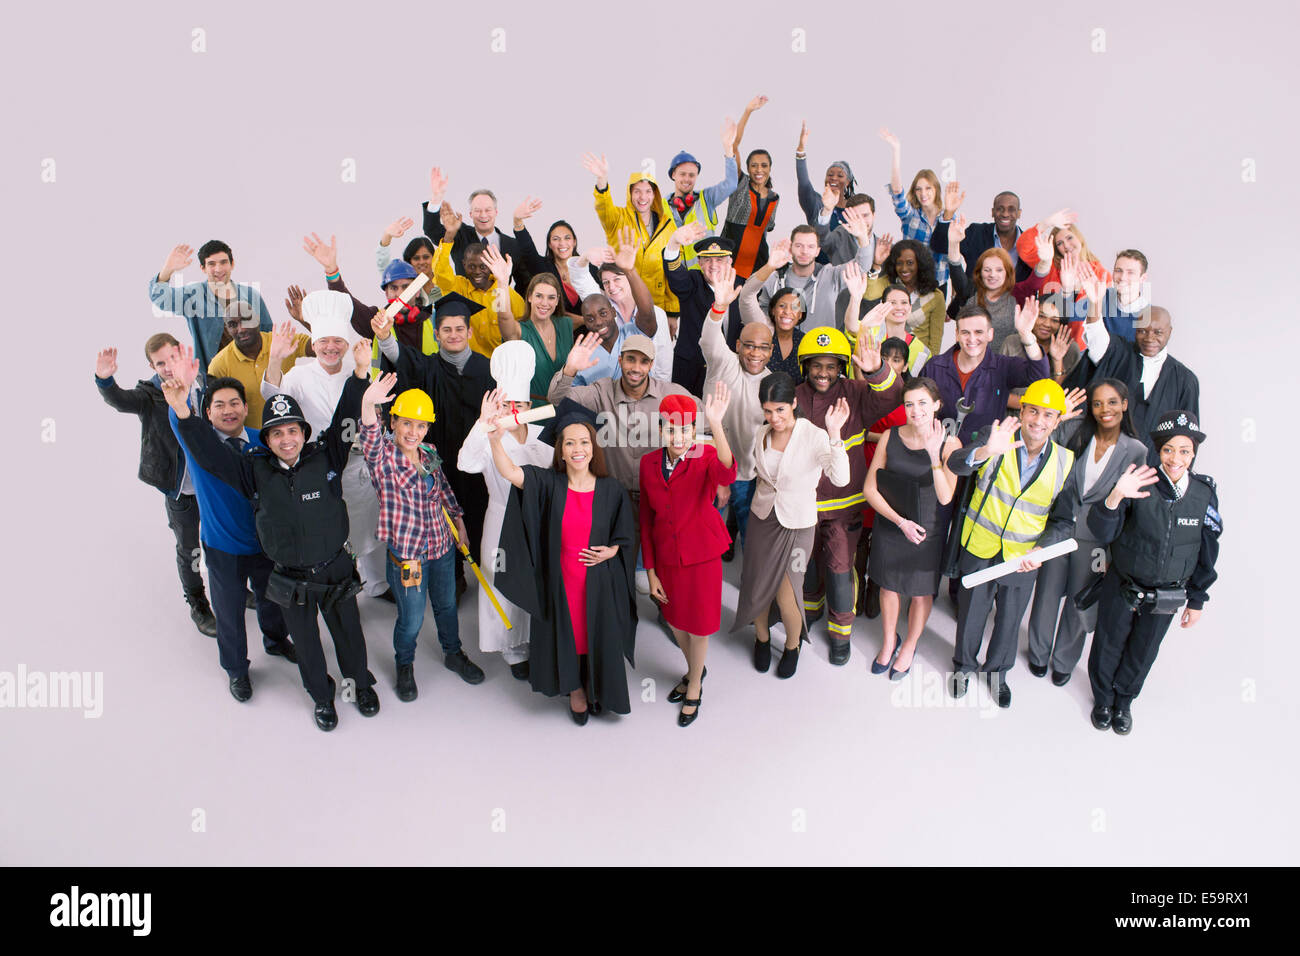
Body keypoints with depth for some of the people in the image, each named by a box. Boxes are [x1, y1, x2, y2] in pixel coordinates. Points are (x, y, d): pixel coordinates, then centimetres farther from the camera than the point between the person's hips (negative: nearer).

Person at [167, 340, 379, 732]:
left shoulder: (325, 456, -10)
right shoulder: (256, 471, -7)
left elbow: (345, 420, -16)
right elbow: (208, 452, -10)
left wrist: (360, 373, -28)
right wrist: (183, 412, -23)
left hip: (337, 569, -1)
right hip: (290, 579, 1)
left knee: (348, 632, 18)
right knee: (305, 642, 18)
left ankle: (361, 684, 44)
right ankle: (322, 696, 42)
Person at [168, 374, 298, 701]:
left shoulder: (262, 443, -8)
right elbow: (178, 416, -35)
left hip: (266, 542, 2)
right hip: (223, 548, -2)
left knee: (271, 598, 25)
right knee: (229, 613, 16)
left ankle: (276, 640, 55)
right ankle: (236, 668, 41)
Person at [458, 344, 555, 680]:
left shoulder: (543, 436, -1)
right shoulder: (490, 440, -14)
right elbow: (467, 463, -35)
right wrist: (483, 424, -48)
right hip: (504, 524, -3)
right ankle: (515, 652, 29)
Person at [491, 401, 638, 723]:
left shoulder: (611, 490, -7)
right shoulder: (548, 484, -10)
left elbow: (626, 536, 5)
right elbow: (510, 472, -28)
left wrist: (610, 551, -16)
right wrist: (495, 437, -44)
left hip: (599, 582, 0)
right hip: (559, 581, 0)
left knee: (598, 636, 14)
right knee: (568, 634, 15)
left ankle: (596, 688, 42)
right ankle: (575, 690, 42)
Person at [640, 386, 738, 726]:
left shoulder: (705, 457, -15)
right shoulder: (649, 463, -5)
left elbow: (727, 474, -41)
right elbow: (646, 519, 1)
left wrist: (716, 424, -56)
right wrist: (650, 571, 0)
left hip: (701, 555, -4)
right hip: (666, 555, 4)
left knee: (698, 622, 12)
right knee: (674, 619, 21)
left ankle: (695, 686, 39)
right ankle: (694, 670, 51)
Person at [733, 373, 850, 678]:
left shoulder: (814, 436, -18)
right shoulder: (761, 435, -1)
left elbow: (840, 478, -32)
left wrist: (834, 435, -41)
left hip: (797, 524, -4)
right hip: (762, 518, 4)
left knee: (786, 598, -1)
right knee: (756, 588, 11)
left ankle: (793, 645, 31)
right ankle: (762, 638, 41)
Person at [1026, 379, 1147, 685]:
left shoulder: (1135, 451, -5)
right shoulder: (1078, 438, -2)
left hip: (1095, 538, -1)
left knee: (1080, 603, 11)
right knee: (1047, 594, 12)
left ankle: (1063, 660, 34)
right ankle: (1039, 652, 35)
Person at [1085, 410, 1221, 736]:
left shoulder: (1205, 493, -10)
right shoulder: (1140, 483, -19)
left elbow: (1207, 551, 2)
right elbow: (1103, 533, -26)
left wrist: (1197, 600, 7)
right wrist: (1114, 497, -45)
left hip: (1167, 595, 2)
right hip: (1122, 586, -2)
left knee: (1143, 653, 20)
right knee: (1109, 644, 16)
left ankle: (1124, 700, 46)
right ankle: (1103, 697, 42)